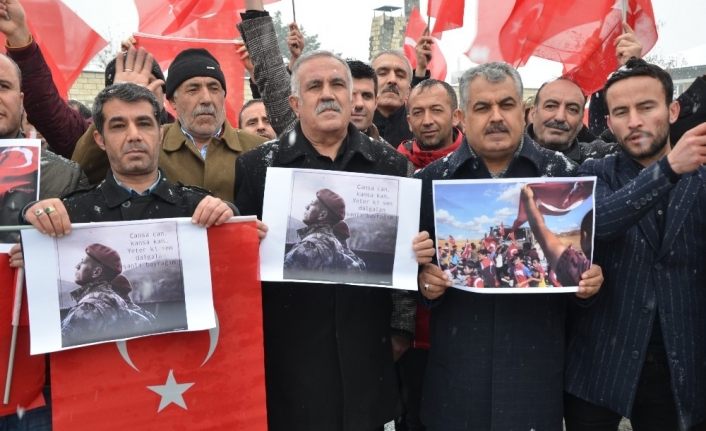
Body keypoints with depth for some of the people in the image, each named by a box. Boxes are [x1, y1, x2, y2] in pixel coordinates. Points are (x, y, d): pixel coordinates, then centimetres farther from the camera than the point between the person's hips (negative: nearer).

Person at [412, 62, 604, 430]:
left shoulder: (564, 173, 0)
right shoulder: (431, 180, 1)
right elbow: (411, 263, 5)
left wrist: (591, 278, -12)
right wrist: (424, 282, -14)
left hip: (537, 362, 0)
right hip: (456, 365, 1)